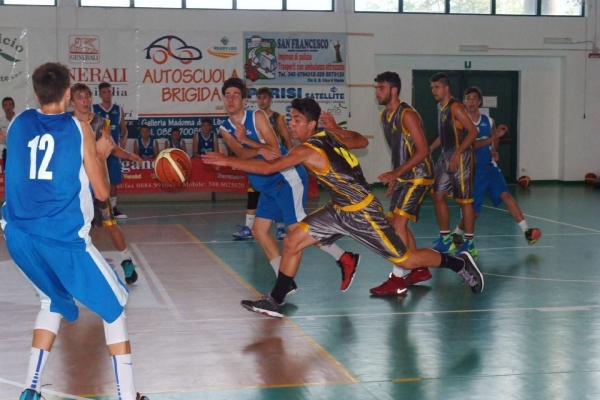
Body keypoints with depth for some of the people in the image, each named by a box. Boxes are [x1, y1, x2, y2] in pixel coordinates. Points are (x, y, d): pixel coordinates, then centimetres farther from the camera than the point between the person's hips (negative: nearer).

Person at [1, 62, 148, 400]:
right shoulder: (79, 129, -3)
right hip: (63, 238, -5)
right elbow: (102, 192, 0)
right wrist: (102, 154, 17)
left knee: (54, 301, 28)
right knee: (114, 305, 10)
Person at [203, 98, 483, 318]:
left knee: (404, 260, 3)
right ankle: (275, 302, 7)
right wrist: (336, 128, 19)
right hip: (338, 209, 9)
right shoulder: (329, 135, -1)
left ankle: (459, 263, 23)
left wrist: (227, 161, -26)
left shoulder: (308, 151, -25)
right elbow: (363, 141, 13)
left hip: (362, 212, -9)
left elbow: (267, 168, -30)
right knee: (292, 242, 0)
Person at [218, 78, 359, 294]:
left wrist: (246, 140, -21)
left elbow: (275, 151, -18)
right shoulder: (225, 128, 7)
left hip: (287, 178, -8)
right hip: (268, 185, 8)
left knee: (297, 227, -13)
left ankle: (345, 259, -2)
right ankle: (286, 282, 7)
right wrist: (260, 150, -31)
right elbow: (240, 154, -12)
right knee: (259, 230, 3)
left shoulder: (257, 116, -10)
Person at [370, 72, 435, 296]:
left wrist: (396, 173, -27)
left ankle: (397, 280, -14)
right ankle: (420, 270, 25)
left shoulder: (407, 115, -18)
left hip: (418, 177, -10)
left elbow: (422, 151, -22)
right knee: (395, 222, 12)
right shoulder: (384, 115, 9)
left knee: (398, 222, -16)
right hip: (403, 177, 10)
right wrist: (394, 177, 17)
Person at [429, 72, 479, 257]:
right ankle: (445, 239, 18)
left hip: (460, 158, -9)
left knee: (464, 200, -3)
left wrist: (457, 154, -24)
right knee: (438, 195, 9)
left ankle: (469, 244, 4)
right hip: (445, 157, 9)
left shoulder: (455, 107, -14)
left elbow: (473, 131, -20)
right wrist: (430, 148, 14)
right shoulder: (440, 107, 12)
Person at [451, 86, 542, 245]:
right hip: (472, 171, -3)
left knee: (505, 194, -17)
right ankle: (457, 233, 29)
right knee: (473, 211, 1)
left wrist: (494, 150, 4)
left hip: (490, 168, 3)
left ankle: (527, 231, -21)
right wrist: (493, 137, -30)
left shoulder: (488, 122, 4)